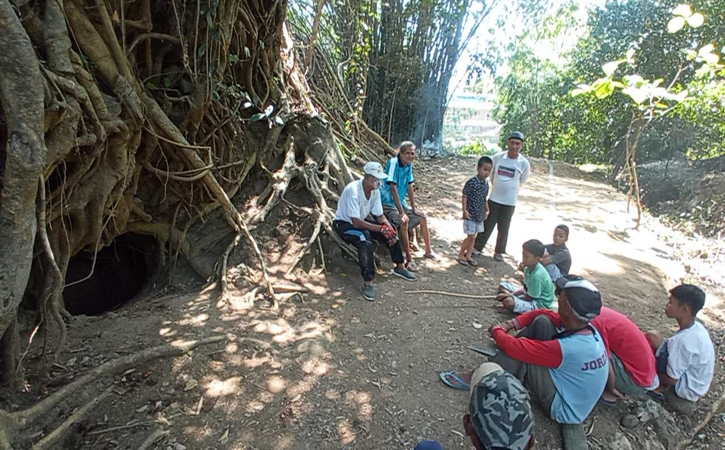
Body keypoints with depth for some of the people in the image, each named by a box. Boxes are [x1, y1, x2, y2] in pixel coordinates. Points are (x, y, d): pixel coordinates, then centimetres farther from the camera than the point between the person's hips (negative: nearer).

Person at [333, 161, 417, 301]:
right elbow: (356, 222, -33)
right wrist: (381, 228, -32)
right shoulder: (353, 190, -31)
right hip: (344, 223, -7)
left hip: (361, 221, 7)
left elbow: (379, 215, 1)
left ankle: (399, 267, 13)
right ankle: (367, 283, -27)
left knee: (391, 232, -5)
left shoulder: (375, 190, -8)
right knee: (366, 241, -34)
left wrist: (390, 229, -18)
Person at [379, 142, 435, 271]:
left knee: (422, 217, 12)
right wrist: (402, 212, -30)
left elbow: (409, 187, 6)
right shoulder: (393, 163, -22)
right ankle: (408, 260, -24)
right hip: (388, 203, -9)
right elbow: (393, 188, -27)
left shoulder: (409, 165, 1)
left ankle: (428, 251, 28)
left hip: (401, 202, 9)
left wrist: (413, 209, 4)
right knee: (403, 222, -31)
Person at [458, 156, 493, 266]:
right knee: (471, 236, -3)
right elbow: (464, 196, -13)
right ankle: (461, 255, 14)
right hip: (470, 215, -7)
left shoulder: (486, 183, 6)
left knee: (473, 237, 13)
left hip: (480, 215, 7)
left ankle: (468, 255, 25)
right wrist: (465, 210, -19)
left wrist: (487, 210, 14)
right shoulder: (471, 182, -16)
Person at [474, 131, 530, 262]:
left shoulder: (524, 163, -9)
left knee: (503, 229, 11)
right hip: (493, 199, 0)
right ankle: (477, 247, 23)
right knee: (487, 225, 9)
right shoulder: (497, 157, -7)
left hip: (509, 203, 0)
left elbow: (522, 181, 9)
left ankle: (499, 252, 27)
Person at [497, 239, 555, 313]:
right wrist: (513, 293, -7)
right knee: (503, 285, 10)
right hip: (529, 295, 10)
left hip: (539, 304, -10)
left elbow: (529, 297, -21)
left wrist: (511, 295, -10)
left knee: (508, 301, -34)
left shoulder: (537, 275, -29)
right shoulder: (529, 268, -1)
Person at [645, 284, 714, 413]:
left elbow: (671, 379, -23)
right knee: (653, 336, 5)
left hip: (687, 390, -8)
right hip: (696, 384, 8)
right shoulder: (697, 327, -7)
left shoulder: (683, 340, -32)